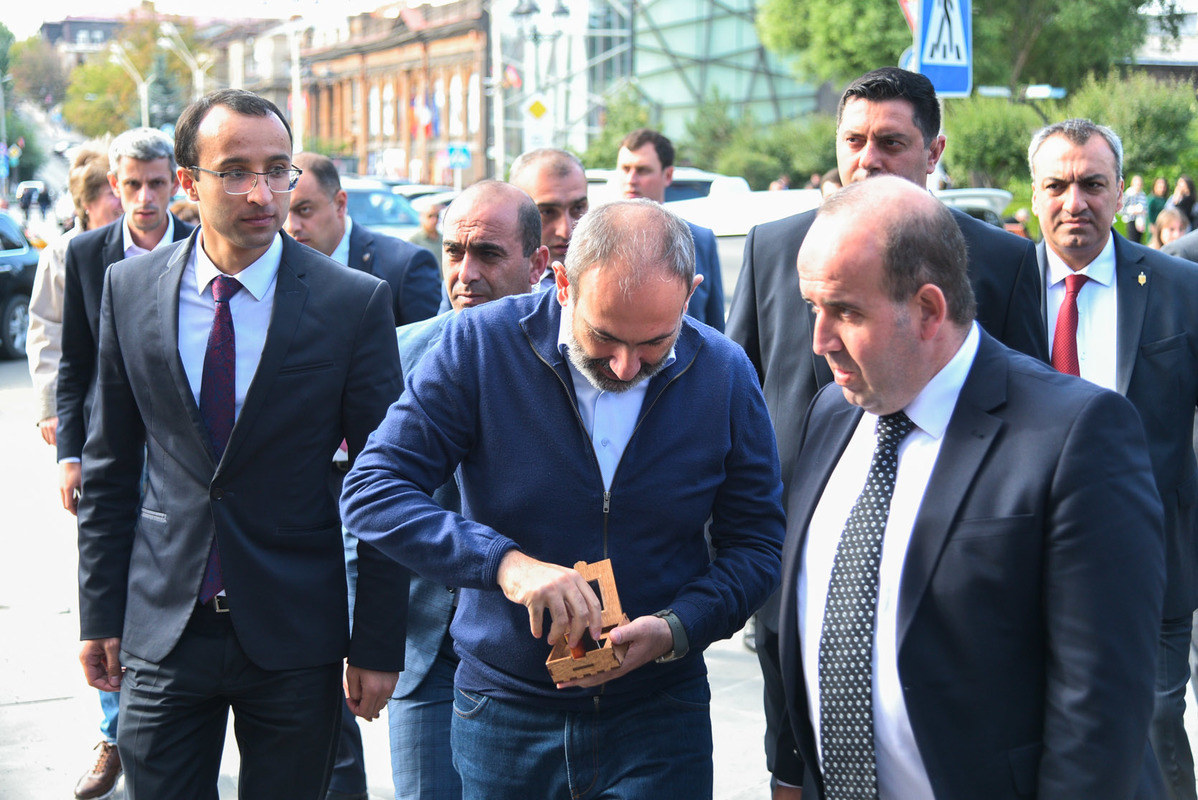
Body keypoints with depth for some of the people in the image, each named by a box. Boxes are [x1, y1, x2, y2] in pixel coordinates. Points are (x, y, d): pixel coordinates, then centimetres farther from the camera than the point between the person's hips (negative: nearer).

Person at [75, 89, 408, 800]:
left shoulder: (355, 302, -8)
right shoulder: (131, 289, 1)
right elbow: (111, 468, 8)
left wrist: (379, 646, -4)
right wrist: (101, 613, 8)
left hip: (295, 634, -2)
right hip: (163, 628, 2)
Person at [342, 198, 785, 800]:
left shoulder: (724, 373, -7)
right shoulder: (482, 344, -12)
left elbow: (756, 542, 1)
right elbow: (371, 491, -16)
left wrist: (678, 628, -17)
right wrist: (502, 563, -29)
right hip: (503, 707, 0)